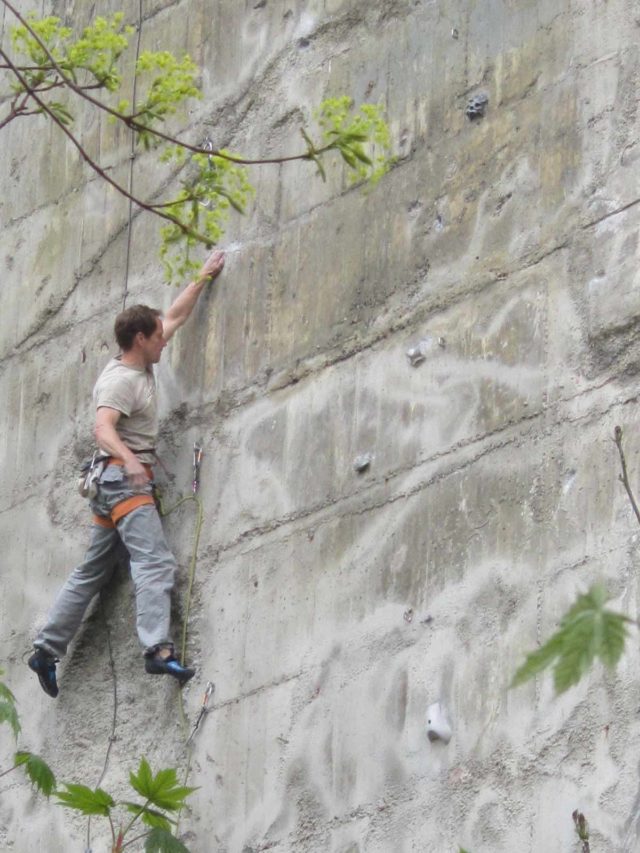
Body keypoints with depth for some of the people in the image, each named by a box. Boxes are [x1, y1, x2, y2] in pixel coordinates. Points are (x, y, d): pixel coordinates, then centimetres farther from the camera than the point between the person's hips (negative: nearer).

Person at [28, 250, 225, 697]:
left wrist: (205, 276, 31)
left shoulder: (141, 366, 16)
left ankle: (48, 649, 12)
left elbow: (175, 317, 27)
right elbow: (103, 428, -27)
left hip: (119, 485, 10)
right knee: (156, 562, -21)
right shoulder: (120, 380, -12)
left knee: (92, 572, 11)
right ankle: (158, 650, -34)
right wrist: (128, 459, -45)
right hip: (124, 480, -10)